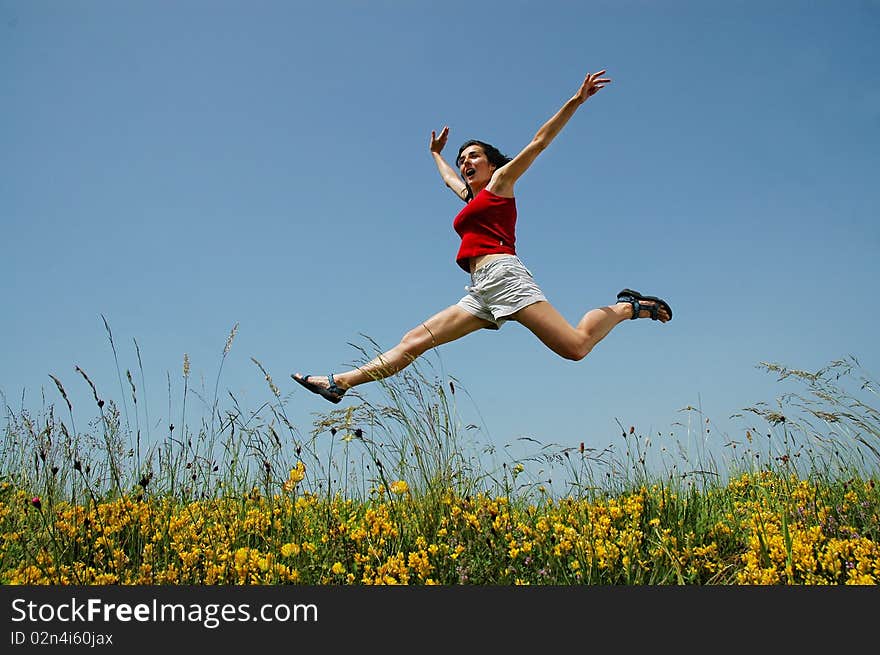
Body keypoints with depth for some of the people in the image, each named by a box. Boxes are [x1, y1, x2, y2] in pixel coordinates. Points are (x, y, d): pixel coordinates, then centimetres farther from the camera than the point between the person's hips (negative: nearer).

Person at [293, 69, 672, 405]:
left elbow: (540, 140, 7)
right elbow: (449, 178, 53)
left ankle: (628, 307, 2)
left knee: (576, 345, -21)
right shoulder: (472, 197, 31)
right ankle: (338, 384, -3)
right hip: (481, 291, 8)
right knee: (415, 340, -1)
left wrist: (576, 100, 3)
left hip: (502, 274, -7)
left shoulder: (501, 181, 13)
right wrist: (436, 154, 69)